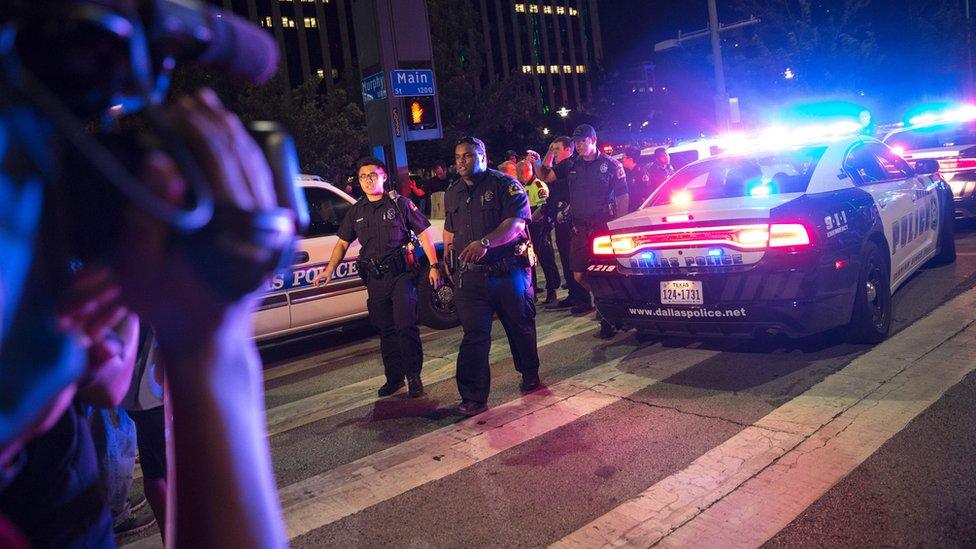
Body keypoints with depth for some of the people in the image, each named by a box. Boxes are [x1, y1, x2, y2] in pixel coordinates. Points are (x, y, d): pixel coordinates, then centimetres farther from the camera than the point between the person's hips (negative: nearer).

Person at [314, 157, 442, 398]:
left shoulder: (400, 203, 0)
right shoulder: (356, 212, 12)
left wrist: (434, 265, -7)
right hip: (374, 279, 4)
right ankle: (394, 378, 22)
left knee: (406, 326, -9)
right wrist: (329, 270, 5)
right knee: (386, 331, 11)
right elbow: (343, 243, 17)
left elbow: (423, 233, 0)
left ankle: (413, 377, 4)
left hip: (401, 274, -4)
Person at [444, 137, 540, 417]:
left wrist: (485, 242, -31)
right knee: (474, 335, -3)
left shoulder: (504, 184, -4)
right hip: (470, 276, 3)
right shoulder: (453, 193, 15)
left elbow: (516, 221, -19)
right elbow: (449, 231, 27)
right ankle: (473, 398, -1)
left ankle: (530, 374, 36)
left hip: (509, 270, -3)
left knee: (520, 326, 12)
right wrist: (448, 259, 17)